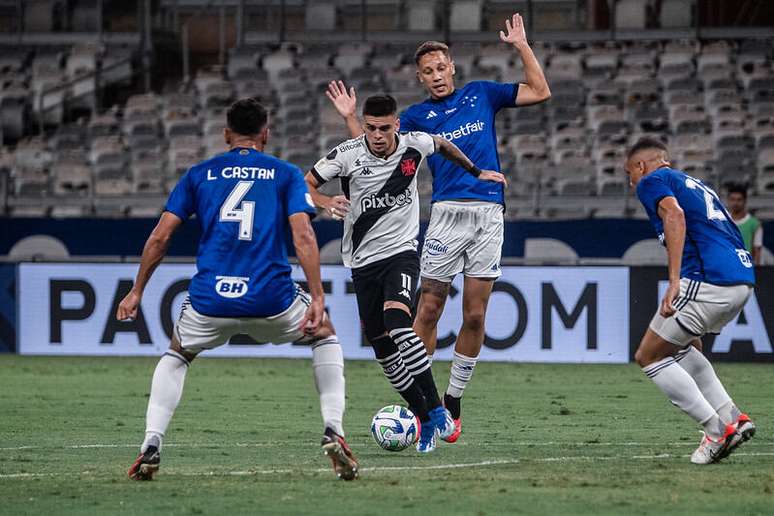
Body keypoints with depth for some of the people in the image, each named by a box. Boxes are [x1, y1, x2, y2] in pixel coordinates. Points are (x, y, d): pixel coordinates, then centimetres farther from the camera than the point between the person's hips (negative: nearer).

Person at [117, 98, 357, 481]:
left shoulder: (200, 174, 14)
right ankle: (333, 432, 8)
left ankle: (151, 446, 11)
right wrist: (317, 298, -7)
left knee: (175, 358, 30)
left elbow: (160, 237, 10)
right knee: (325, 338, 27)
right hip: (271, 300, -1)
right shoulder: (286, 174, 10)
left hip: (209, 302, 1)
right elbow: (303, 237, -4)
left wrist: (136, 291, 18)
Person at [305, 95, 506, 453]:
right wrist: (325, 202, -25)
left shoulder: (414, 145, -6)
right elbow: (305, 184, -4)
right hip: (363, 262, 2)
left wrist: (477, 173, 29)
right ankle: (425, 420, 15)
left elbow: (443, 145, 19)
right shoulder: (347, 155, -11)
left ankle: (435, 407, -25)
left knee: (396, 320, -28)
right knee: (383, 350, 2)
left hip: (401, 252, -2)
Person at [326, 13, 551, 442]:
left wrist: (522, 46, 8)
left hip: (489, 213, 1)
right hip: (447, 212, -1)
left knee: (475, 316, 1)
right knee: (428, 311, -5)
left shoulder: (482, 95, 14)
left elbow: (540, 92, 15)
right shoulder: (417, 116, 10)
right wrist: (350, 118, -5)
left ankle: (453, 400, 12)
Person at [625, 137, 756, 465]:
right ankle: (732, 418, 13)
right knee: (680, 347, 28)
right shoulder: (695, 185, 31)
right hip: (743, 280, 9)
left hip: (708, 279, -9)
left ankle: (717, 430, -2)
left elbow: (674, 214, -15)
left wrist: (674, 281, -22)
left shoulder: (652, 181, 6)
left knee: (648, 357, 4)